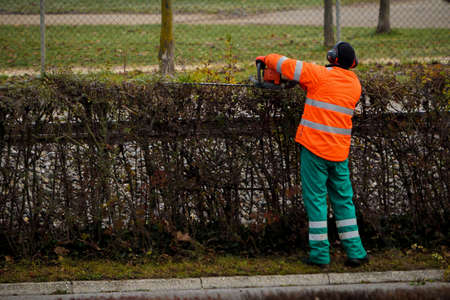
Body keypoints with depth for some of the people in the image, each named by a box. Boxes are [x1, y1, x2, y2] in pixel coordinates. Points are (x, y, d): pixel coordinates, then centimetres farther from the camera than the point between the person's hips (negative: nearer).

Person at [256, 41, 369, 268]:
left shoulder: (321, 75, -9)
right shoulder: (355, 85, 8)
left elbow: (285, 64, -3)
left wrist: (265, 59, 15)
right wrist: (307, 86, 23)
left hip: (315, 147, -5)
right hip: (339, 152, 5)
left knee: (316, 199, 1)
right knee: (343, 200, 12)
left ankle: (320, 254, 0)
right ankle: (355, 252, 11)